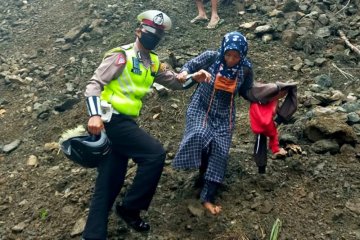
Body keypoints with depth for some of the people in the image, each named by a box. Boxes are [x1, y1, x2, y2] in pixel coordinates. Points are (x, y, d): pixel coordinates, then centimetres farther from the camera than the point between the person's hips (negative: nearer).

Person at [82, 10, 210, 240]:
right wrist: (95, 114, -27)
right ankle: (130, 208, -2)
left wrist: (194, 77, 2)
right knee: (155, 153, -17)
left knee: (109, 184, 7)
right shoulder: (122, 55, -7)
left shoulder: (153, 62, 16)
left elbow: (175, 82, 22)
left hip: (124, 122, 8)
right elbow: (94, 84, -12)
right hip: (112, 120, -8)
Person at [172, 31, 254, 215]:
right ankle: (203, 171, 1)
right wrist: (184, 73, -23)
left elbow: (246, 92, 5)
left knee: (220, 152, -4)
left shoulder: (245, 69, -8)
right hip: (200, 108, -2)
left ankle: (208, 197, 5)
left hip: (224, 115, 2)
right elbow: (191, 65, -2)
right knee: (200, 136, -30)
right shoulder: (211, 57, -15)